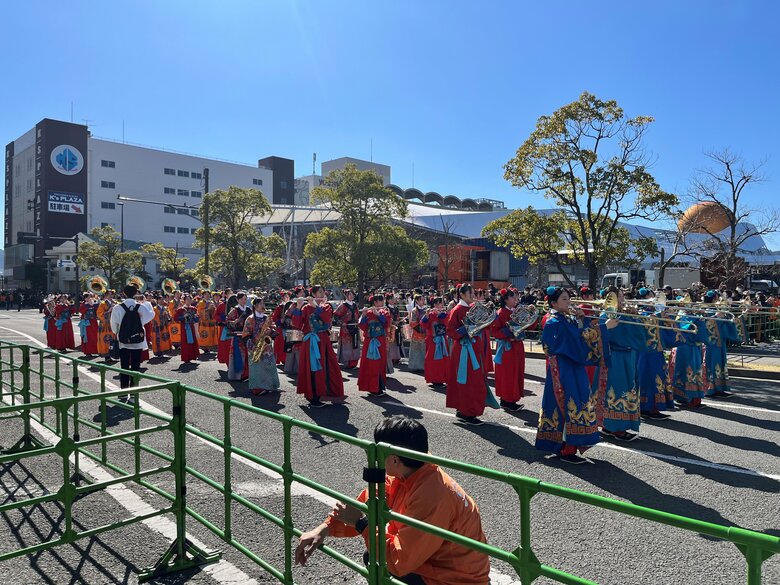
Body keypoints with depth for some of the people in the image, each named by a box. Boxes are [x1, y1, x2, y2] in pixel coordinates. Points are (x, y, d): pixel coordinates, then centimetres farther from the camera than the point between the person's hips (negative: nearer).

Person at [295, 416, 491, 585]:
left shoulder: (430, 496, -33)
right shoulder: (403, 476, -7)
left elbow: (399, 561, -27)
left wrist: (360, 523, -18)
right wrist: (325, 528, -13)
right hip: (433, 561, 8)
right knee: (372, 557, 13)